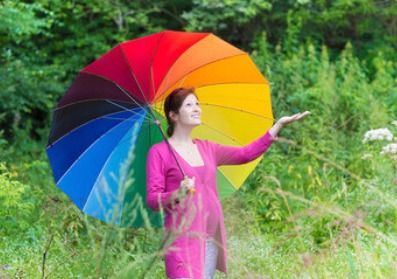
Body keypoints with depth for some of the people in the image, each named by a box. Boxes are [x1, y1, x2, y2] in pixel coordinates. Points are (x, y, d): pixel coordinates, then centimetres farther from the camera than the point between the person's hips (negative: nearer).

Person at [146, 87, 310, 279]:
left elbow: (245, 153, 13)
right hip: (183, 236, -6)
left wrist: (278, 125, 10)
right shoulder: (159, 152, -1)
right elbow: (152, 200, -6)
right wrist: (177, 194, -26)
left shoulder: (207, 148, 17)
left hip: (211, 237, 6)